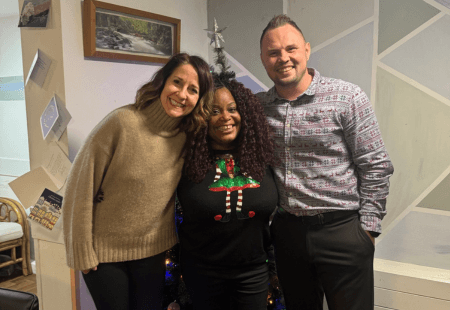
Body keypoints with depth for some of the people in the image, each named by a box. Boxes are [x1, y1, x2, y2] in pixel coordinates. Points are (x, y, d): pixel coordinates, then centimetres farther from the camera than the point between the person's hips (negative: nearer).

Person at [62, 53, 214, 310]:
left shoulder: (190, 134, -6)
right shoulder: (122, 122, -21)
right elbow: (81, 189, -16)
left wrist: (172, 247, 9)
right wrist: (82, 254, -11)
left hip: (154, 251, 4)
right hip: (105, 252, -4)